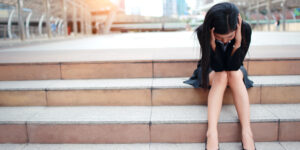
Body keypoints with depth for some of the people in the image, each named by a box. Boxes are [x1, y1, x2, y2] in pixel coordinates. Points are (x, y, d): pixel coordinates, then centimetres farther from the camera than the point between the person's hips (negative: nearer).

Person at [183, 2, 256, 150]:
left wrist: (238, 41, -39)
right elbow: (218, 67, -27)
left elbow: (233, 66, -25)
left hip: (235, 72, 1)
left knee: (234, 74, -32)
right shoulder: (203, 32, -26)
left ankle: (247, 133, -39)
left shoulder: (245, 29, -24)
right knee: (222, 75, -33)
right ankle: (211, 133, -45)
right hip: (210, 71, -1)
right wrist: (212, 43, -42)